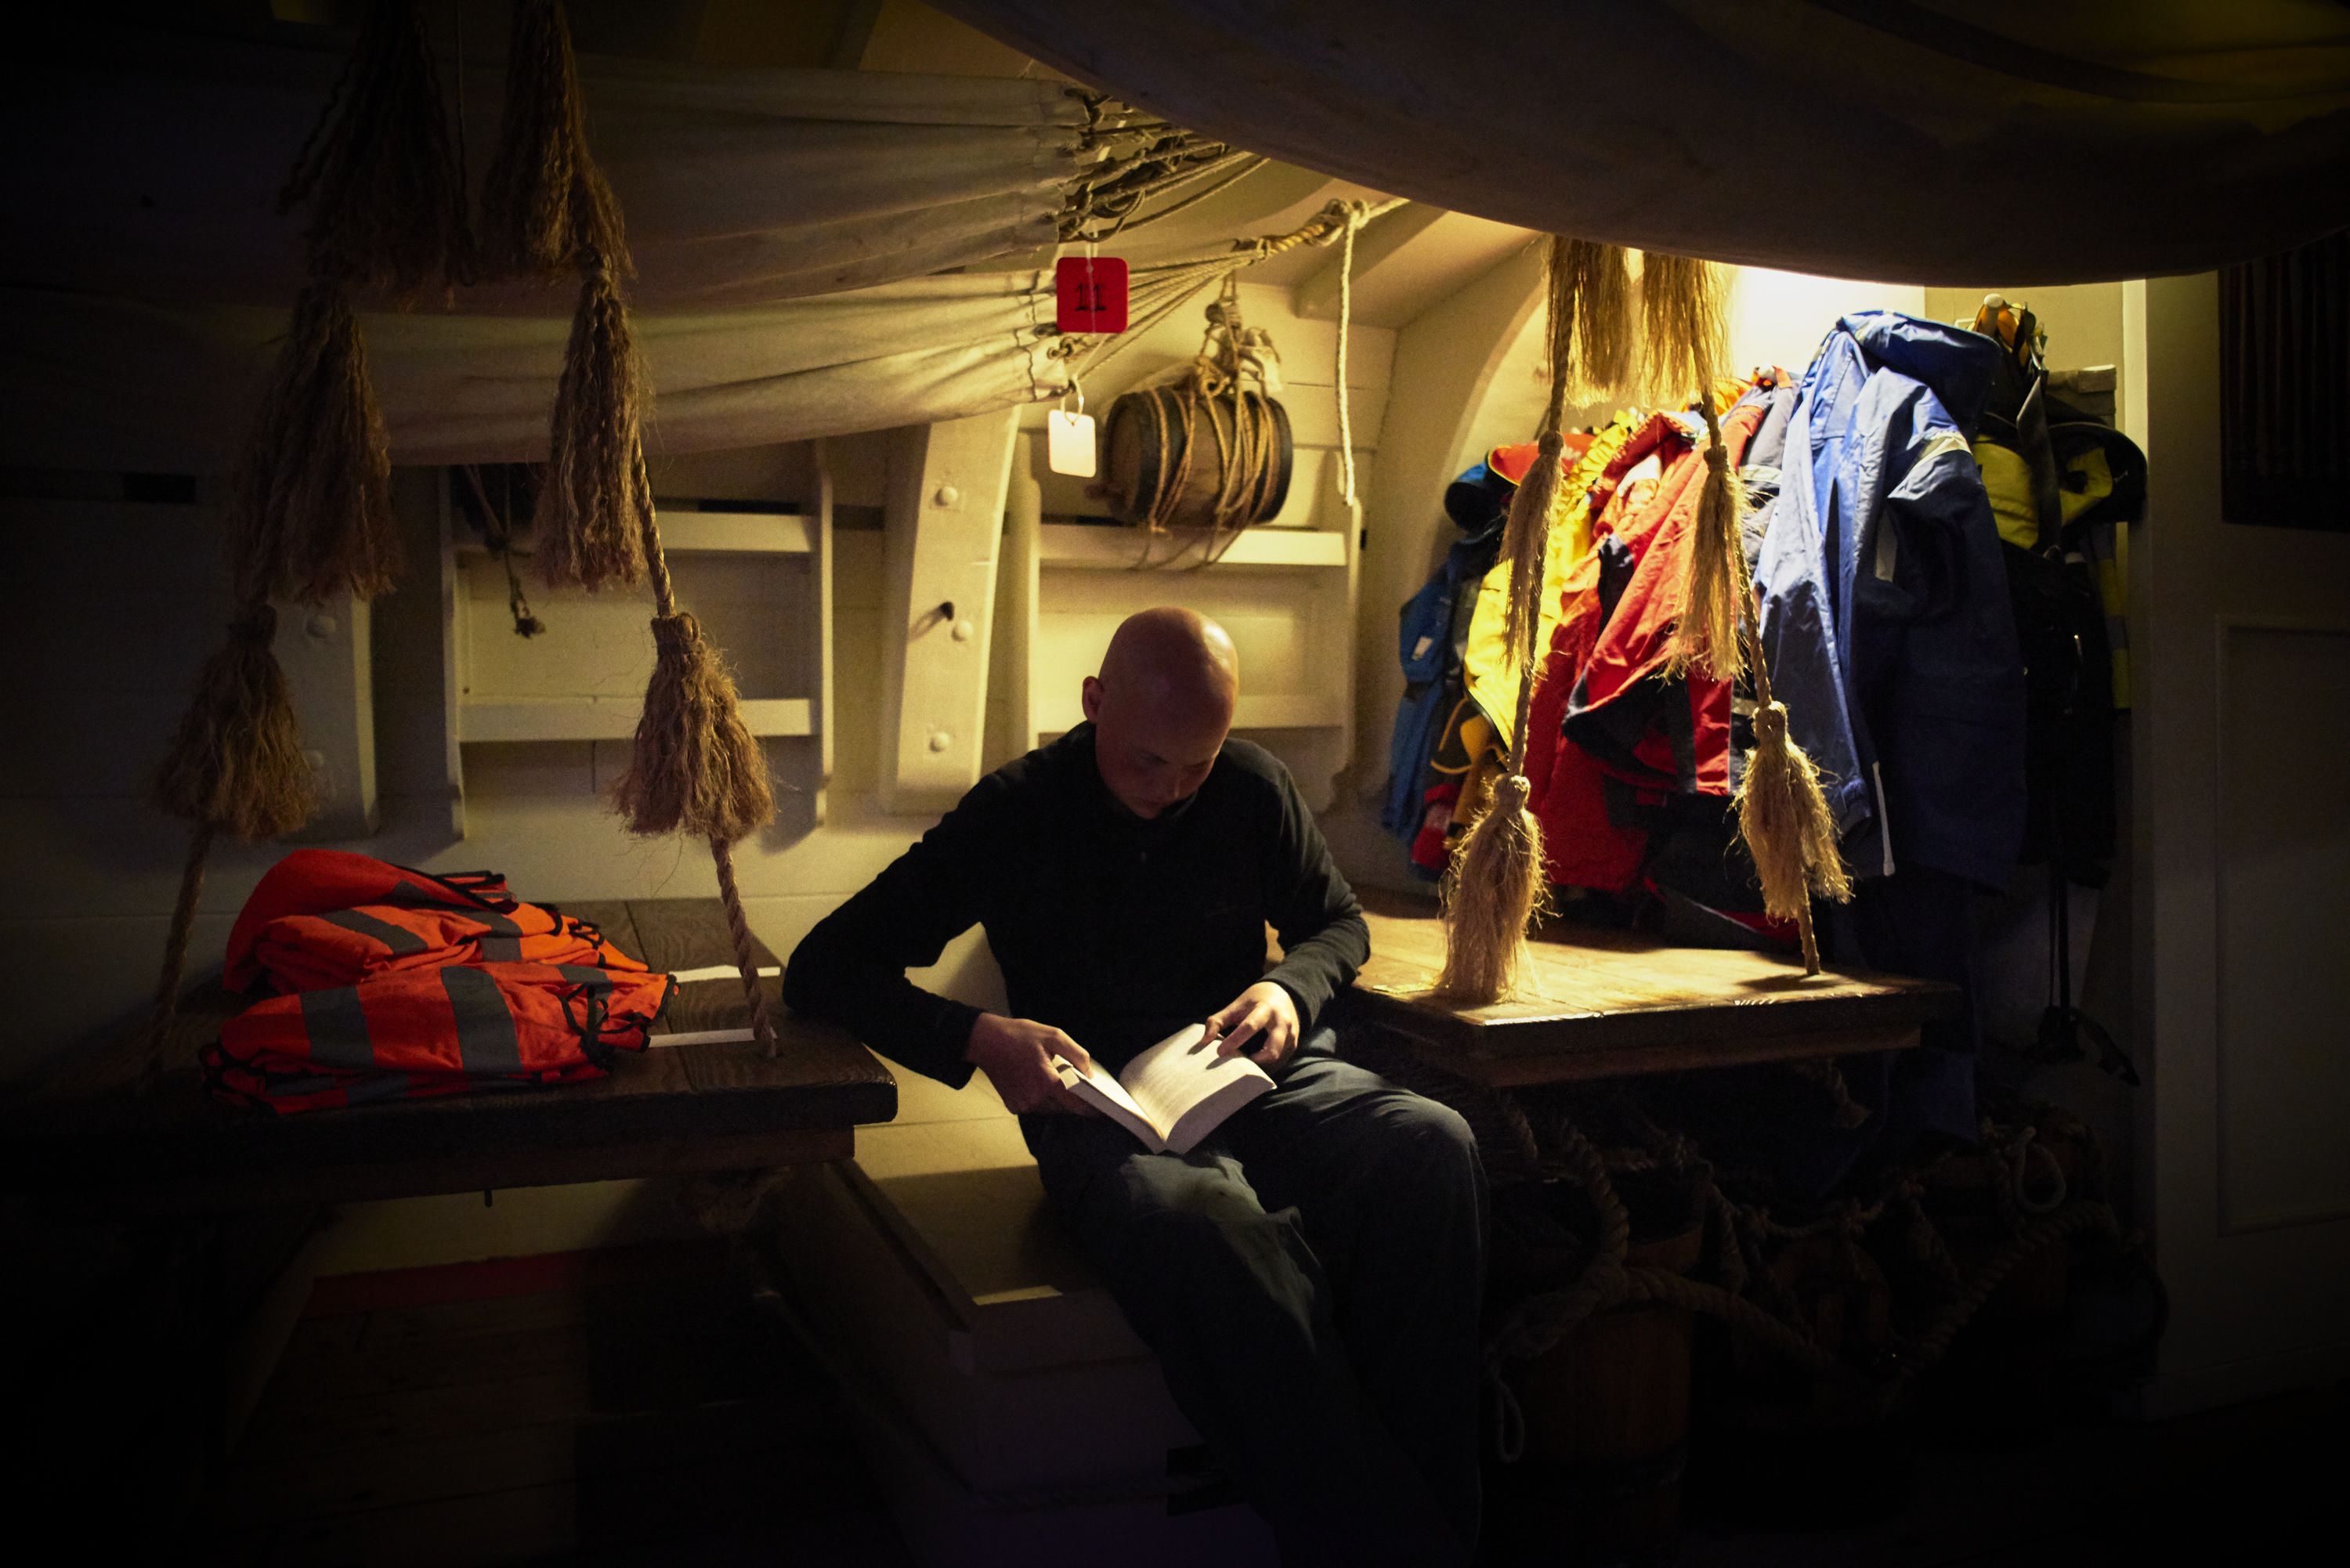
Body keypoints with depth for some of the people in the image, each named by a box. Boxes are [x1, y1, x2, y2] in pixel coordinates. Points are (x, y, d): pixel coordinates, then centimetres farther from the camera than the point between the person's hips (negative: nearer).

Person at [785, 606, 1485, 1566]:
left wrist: (1292, 988, -1)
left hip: (1254, 1082, 4)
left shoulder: (1252, 787, 8)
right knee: (1206, 1223, -40)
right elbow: (822, 969, -1)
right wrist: (978, 1038, -19)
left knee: (1432, 1145, -31)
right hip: (1103, 1114, -3)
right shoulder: (1015, 813, 0)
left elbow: (1339, 921, 25)